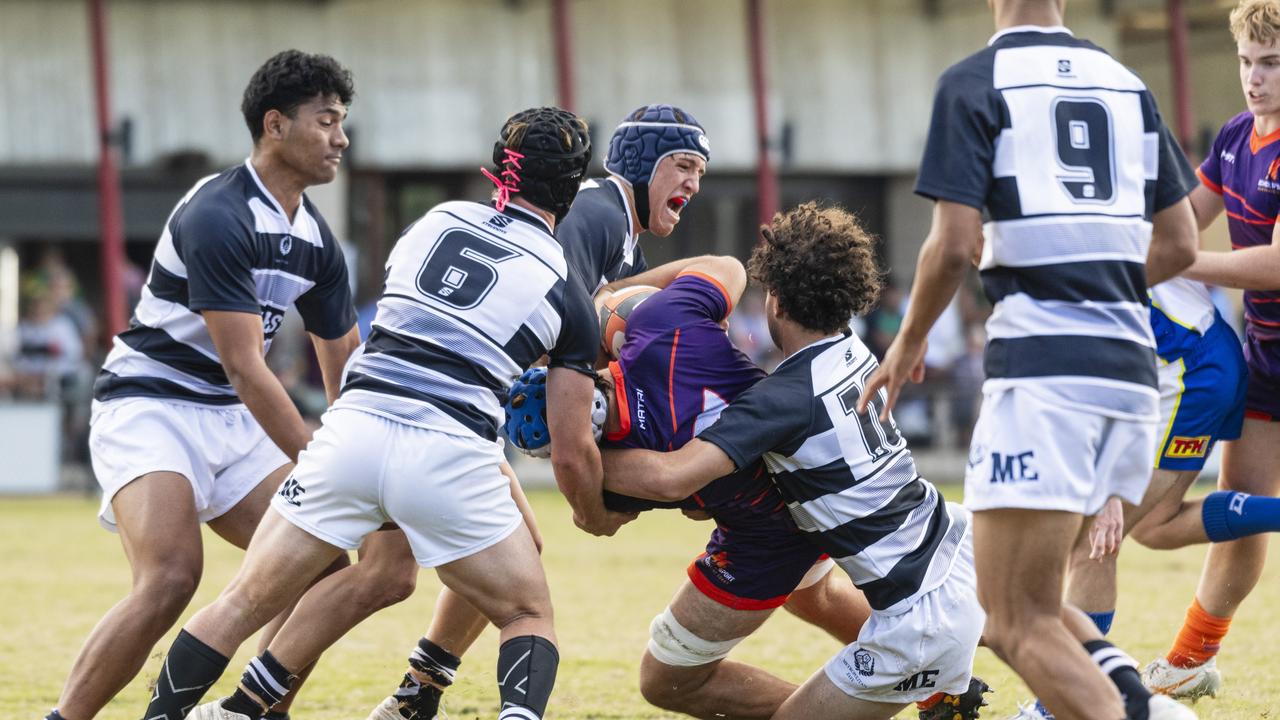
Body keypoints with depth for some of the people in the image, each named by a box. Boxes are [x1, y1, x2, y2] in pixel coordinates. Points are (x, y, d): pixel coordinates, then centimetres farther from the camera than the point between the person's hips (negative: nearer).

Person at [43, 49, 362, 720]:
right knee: (170, 579, -29)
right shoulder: (217, 216, -21)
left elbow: (345, 368, 15)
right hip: (149, 408, -9)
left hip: (234, 424, 9)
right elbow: (245, 368, -23)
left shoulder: (317, 241, 7)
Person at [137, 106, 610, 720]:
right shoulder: (566, 294, 8)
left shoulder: (438, 220, 16)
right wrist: (597, 517, 32)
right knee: (530, 616, 15)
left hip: (354, 427, 2)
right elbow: (572, 455, 10)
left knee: (244, 604, 13)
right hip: (450, 455, -2)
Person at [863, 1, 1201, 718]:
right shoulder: (1128, 83, 14)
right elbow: (1179, 244, 17)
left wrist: (910, 343, 7)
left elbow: (955, 244, -10)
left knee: (1020, 624, -5)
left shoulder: (975, 82, -3)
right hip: (1132, 369, 6)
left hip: (1041, 369, -6)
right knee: (1039, 600, 18)